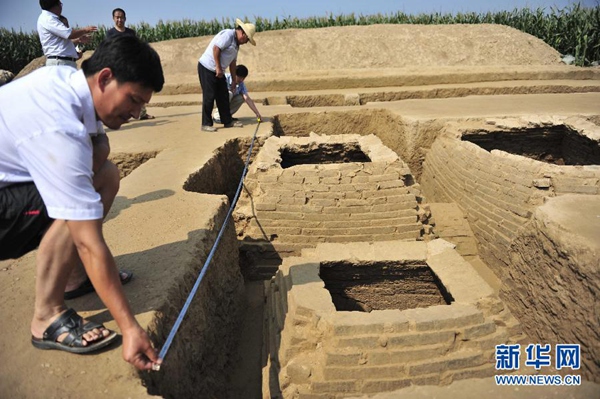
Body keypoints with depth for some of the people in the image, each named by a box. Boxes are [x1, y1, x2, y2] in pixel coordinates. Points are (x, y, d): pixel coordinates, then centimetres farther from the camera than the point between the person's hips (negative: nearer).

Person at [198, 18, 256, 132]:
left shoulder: (236, 44, 17)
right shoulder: (228, 34, -13)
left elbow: (233, 63, 18)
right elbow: (216, 48, -23)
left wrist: (234, 81, 17)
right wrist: (218, 68, -21)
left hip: (218, 71, 9)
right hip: (207, 68, -9)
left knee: (223, 96, 8)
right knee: (209, 96, -7)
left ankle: (227, 121, 16)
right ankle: (206, 124, 0)